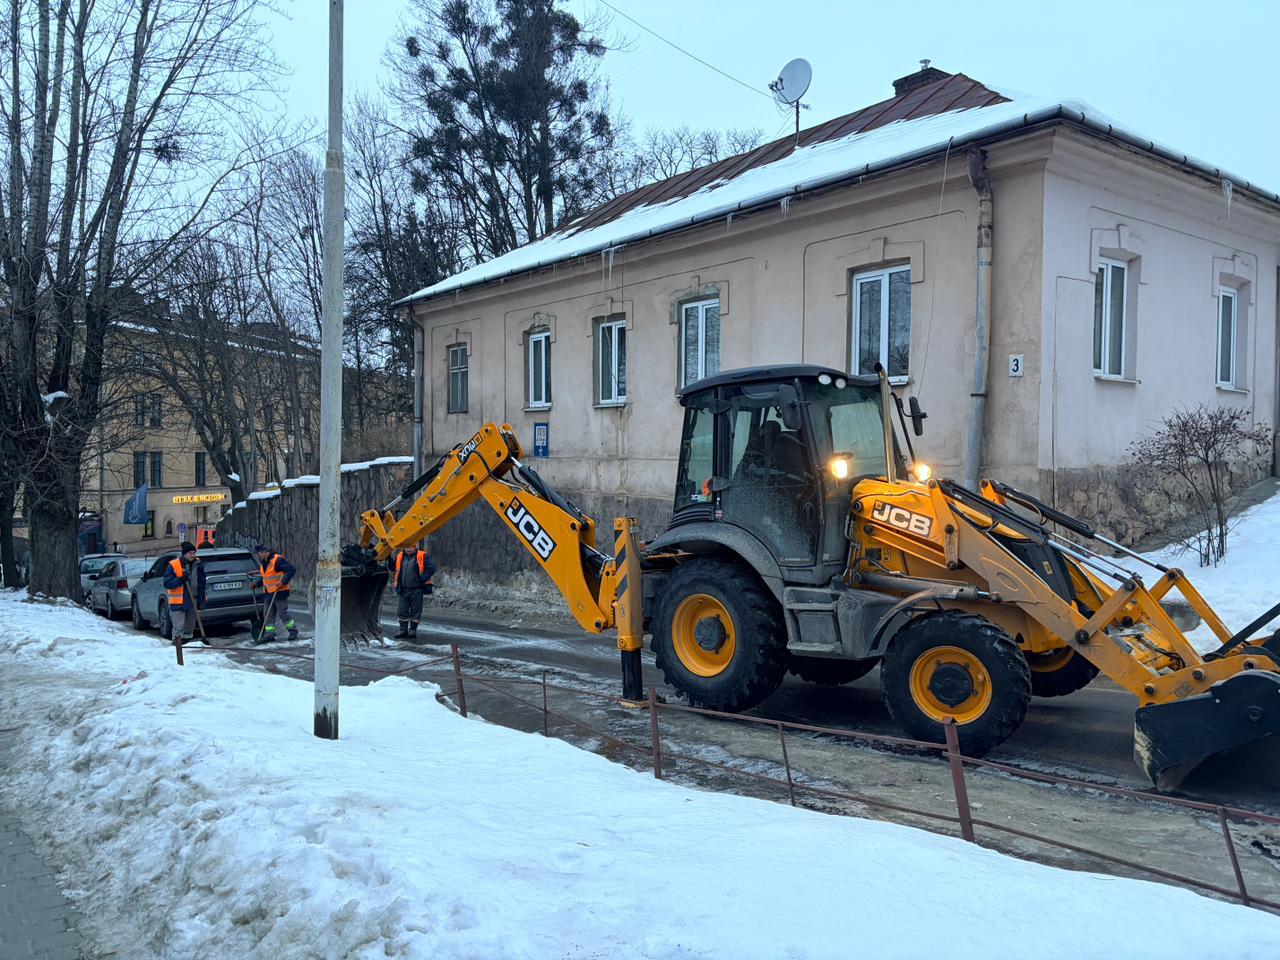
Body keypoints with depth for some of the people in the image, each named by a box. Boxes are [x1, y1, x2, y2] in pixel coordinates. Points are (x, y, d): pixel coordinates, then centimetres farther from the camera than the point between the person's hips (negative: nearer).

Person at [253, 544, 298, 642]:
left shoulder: (277, 560, -17)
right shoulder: (263, 563, 13)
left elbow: (292, 569, -23)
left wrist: (283, 582, -28)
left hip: (280, 592, -9)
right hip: (270, 593, 9)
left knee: (282, 613, -4)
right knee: (268, 614, 6)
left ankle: (293, 630, 11)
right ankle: (269, 634, 7)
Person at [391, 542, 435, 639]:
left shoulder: (422, 556, -4)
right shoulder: (399, 557, 9)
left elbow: (431, 568, -8)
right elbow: (395, 570, 25)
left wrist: (422, 578, -14)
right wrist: (396, 580, 9)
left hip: (416, 590, -4)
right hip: (403, 590, 4)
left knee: (415, 611, 2)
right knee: (402, 611, 5)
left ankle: (413, 629, 10)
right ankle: (403, 629, 12)